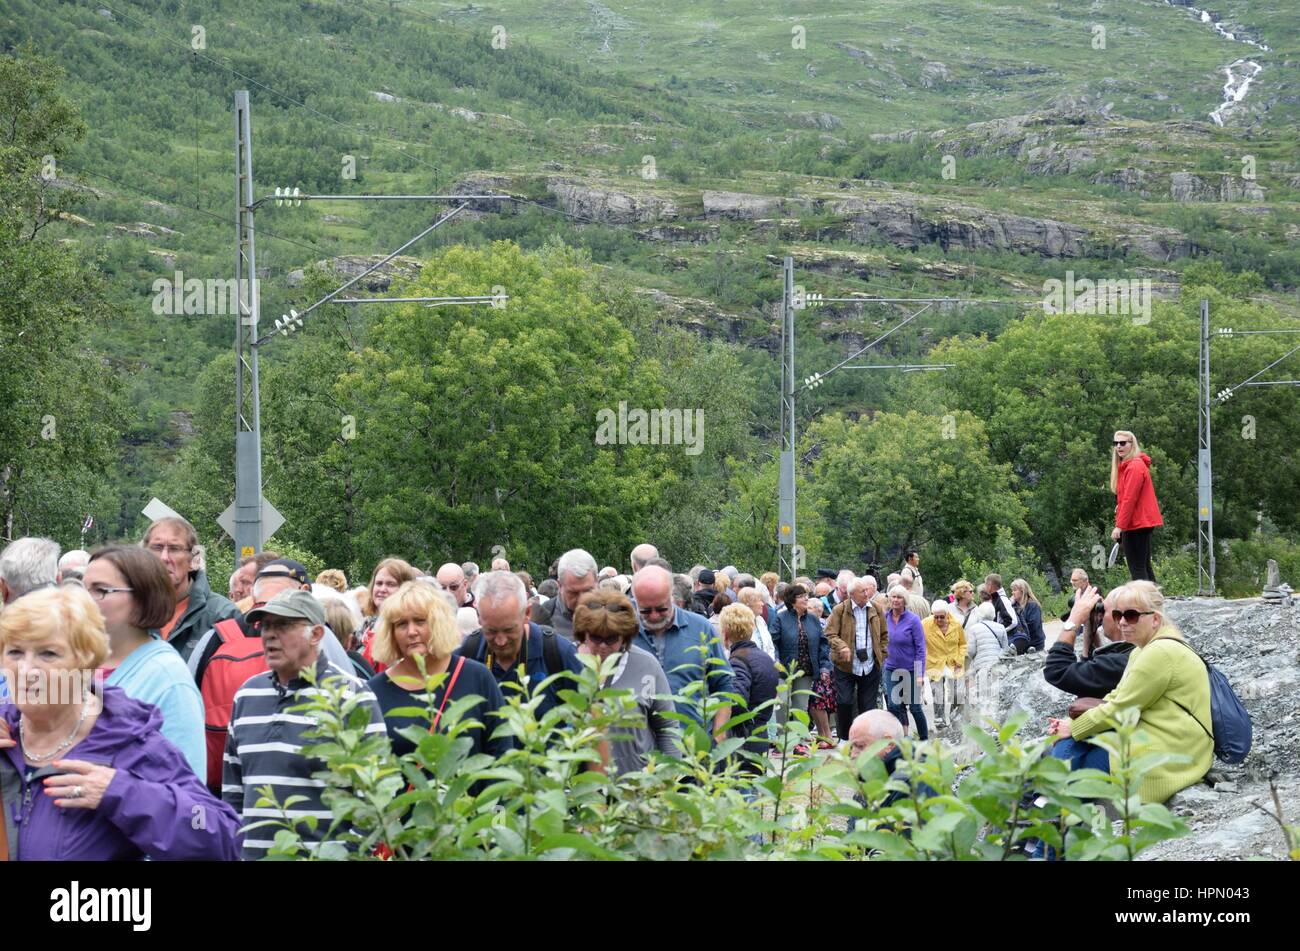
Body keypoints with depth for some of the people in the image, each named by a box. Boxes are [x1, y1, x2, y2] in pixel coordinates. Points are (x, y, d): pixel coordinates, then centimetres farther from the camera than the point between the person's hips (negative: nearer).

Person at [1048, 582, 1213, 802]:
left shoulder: (1161, 653, -18)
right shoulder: (1142, 651, 16)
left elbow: (1120, 709, -17)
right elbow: (1116, 698, 15)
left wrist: (1073, 728, -6)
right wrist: (1070, 724, 1)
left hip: (1170, 751, -10)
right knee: (1068, 744, 1)